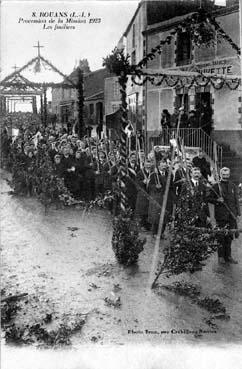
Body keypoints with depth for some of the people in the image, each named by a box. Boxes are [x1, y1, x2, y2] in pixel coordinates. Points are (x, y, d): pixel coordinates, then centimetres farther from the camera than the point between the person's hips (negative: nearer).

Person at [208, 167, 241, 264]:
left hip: (231, 215, 3)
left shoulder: (233, 186, 12)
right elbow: (209, 198, 4)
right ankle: (221, 256, 10)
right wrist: (217, 200, -14)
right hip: (221, 215, -3)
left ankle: (228, 256, 16)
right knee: (221, 236, 0)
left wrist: (237, 213, 8)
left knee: (229, 236, 6)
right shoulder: (216, 186, 2)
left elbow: (236, 200, 14)